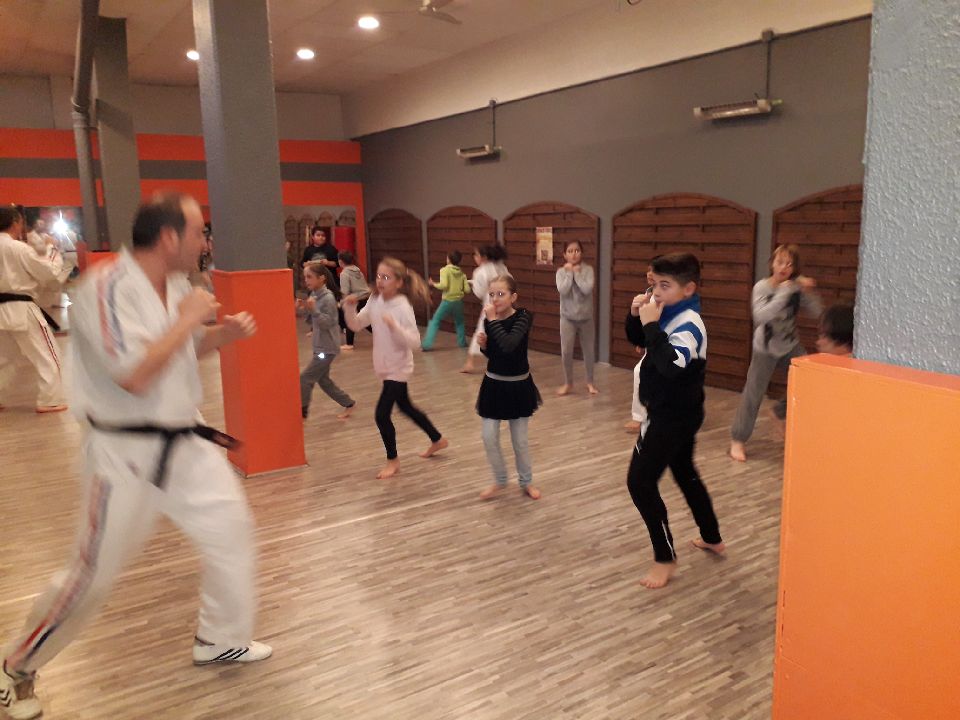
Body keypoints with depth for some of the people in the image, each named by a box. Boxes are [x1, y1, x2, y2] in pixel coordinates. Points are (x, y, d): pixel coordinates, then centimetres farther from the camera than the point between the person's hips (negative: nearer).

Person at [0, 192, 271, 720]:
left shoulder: (175, 286, 4)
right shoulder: (107, 287, -22)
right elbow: (135, 375, -30)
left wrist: (224, 334, 0)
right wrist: (188, 320, -21)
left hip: (184, 443, 8)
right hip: (127, 454, -8)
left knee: (231, 529, 12)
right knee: (94, 572, 4)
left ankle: (219, 639, 34)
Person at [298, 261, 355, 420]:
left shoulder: (328, 297, -19)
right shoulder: (314, 295, 6)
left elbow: (327, 323, -23)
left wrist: (313, 310, -34)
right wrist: (304, 308, -1)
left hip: (328, 348, -9)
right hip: (319, 346, 9)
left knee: (305, 378, -7)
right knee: (323, 380, 17)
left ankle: (302, 413, 5)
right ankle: (348, 403, 30)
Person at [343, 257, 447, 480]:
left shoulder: (403, 307, -22)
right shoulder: (375, 301, -2)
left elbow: (414, 342, -25)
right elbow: (355, 325, 3)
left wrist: (394, 326, -37)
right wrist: (350, 307, -14)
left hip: (398, 368, -8)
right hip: (386, 367, 8)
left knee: (382, 414, -8)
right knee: (405, 407, 23)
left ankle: (392, 460, 14)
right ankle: (437, 440, 43)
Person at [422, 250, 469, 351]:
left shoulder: (444, 270, -7)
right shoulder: (461, 273, 5)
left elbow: (444, 285, -20)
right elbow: (467, 289, 2)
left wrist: (434, 284, -4)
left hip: (447, 301, -3)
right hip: (459, 301, 4)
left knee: (435, 321, 6)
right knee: (459, 322, 27)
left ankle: (427, 344, -4)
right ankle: (462, 342, 25)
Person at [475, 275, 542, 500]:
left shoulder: (523, 317, -17)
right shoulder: (489, 318, -4)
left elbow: (509, 345, -34)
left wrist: (493, 320, -29)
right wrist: (483, 344, -11)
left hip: (518, 385, -3)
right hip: (493, 384, 4)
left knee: (520, 440, 9)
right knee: (489, 438, 3)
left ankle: (526, 482, 31)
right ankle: (499, 480, 26)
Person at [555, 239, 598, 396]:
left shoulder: (588, 270, -7)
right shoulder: (561, 271, -6)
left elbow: (587, 289, -22)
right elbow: (562, 290, -21)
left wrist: (577, 273, -17)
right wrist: (569, 273, -17)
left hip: (586, 318, 0)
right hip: (568, 318, 0)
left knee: (588, 351, 11)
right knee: (566, 352, 1)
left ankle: (590, 382, 28)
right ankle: (568, 383, 20)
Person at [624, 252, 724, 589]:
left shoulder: (688, 324, -25)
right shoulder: (671, 314, 2)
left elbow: (671, 365, -41)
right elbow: (636, 339, 13)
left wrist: (652, 324, -34)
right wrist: (636, 315, -6)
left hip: (672, 416, -10)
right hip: (676, 413, 10)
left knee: (640, 482, -6)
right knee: (685, 473, 24)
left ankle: (665, 559, 5)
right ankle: (712, 538, 42)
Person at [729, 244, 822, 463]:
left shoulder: (796, 286, -6)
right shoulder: (762, 287, -17)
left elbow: (816, 313, -7)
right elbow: (761, 316, -33)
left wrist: (809, 292, -21)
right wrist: (784, 293, -34)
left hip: (791, 346, 4)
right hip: (765, 349, -4)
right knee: (753, 394, -1)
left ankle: (781, 412, 23)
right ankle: (738, 440, 11)